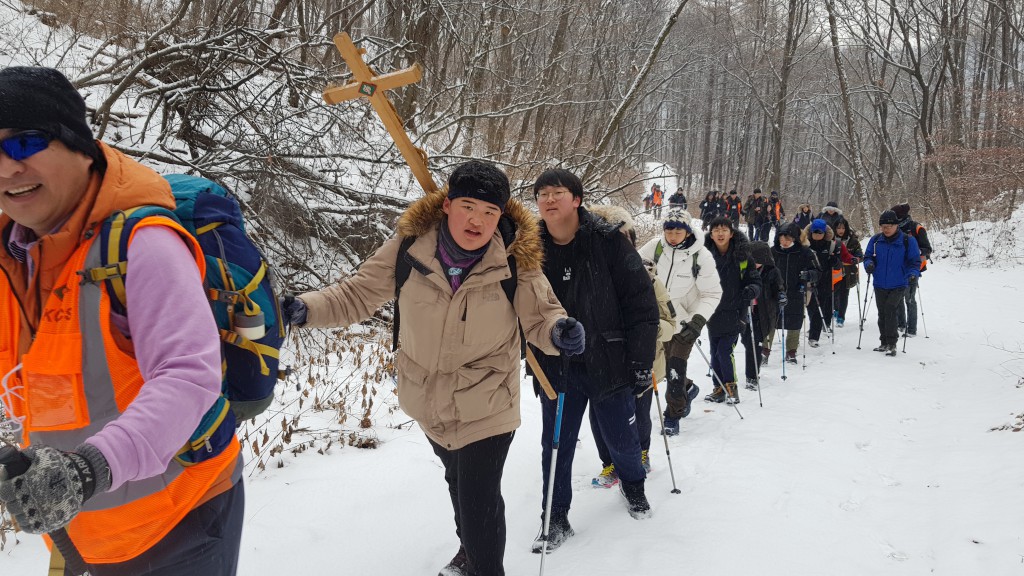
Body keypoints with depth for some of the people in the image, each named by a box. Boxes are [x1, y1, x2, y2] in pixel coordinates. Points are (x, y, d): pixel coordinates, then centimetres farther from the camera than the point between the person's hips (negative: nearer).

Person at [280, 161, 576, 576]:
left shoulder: (516, 261, -19)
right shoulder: (410, 247, -17)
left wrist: (558, 332, -33)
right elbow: (358, 295, -8)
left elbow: (539, 316, -10)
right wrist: (306, 309, -23)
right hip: (427, 399, 4)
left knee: (479, 500, -8)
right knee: (456, 478, 27)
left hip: (486, 405, -3)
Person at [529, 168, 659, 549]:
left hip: (608, 362, -2)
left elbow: (641, 302, -9)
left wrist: (641, 360, -10)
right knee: (556, 445, 8)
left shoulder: (608, 242, -11)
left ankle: (633, 485, 46)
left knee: (622, 439, 15)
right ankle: (556, 518, 26)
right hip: (556, 370, 2)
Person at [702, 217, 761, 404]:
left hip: (734, 312, -3)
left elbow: (755, 281, 0)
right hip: (713, 312, 3)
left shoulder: (742, 256, -6)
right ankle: (719, 389, 23)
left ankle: (731, 387, 7)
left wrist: (751, 290, -21)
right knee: (715, 352, 9)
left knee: (724, 350, -11)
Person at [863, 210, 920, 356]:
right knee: (882, 314, 11)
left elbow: (915, 261, 0)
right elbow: (868, 256, 11)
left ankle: (891, 344, -10)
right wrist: (869, 264, -11)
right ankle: (884, 342, 24)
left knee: (890, 310, -17)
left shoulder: (907, 240, -6)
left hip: (898, 285, -4)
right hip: (880, 285, 4)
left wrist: (913, 273, -18)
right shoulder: (875, 240, 2)